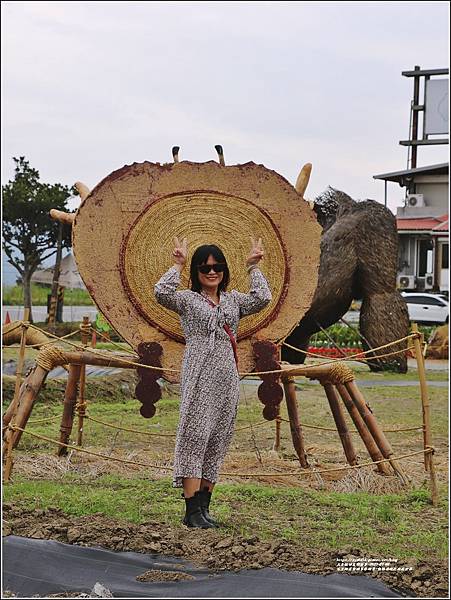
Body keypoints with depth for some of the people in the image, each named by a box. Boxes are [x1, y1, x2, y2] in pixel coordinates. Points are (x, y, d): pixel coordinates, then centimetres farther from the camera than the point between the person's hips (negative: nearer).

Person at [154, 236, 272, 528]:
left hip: (227, 376, 5)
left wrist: (253, 267, 7)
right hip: (199, 375, -5)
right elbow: (162, 292, -14)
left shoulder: (233, 300, 17)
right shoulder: (188, 299, 5)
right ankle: (192, 510, -12)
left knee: (218, 441, 4)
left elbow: (263, 297, 1)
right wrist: (179, 265, -6)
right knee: (195, 435, -10)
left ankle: (203, 506, 9)